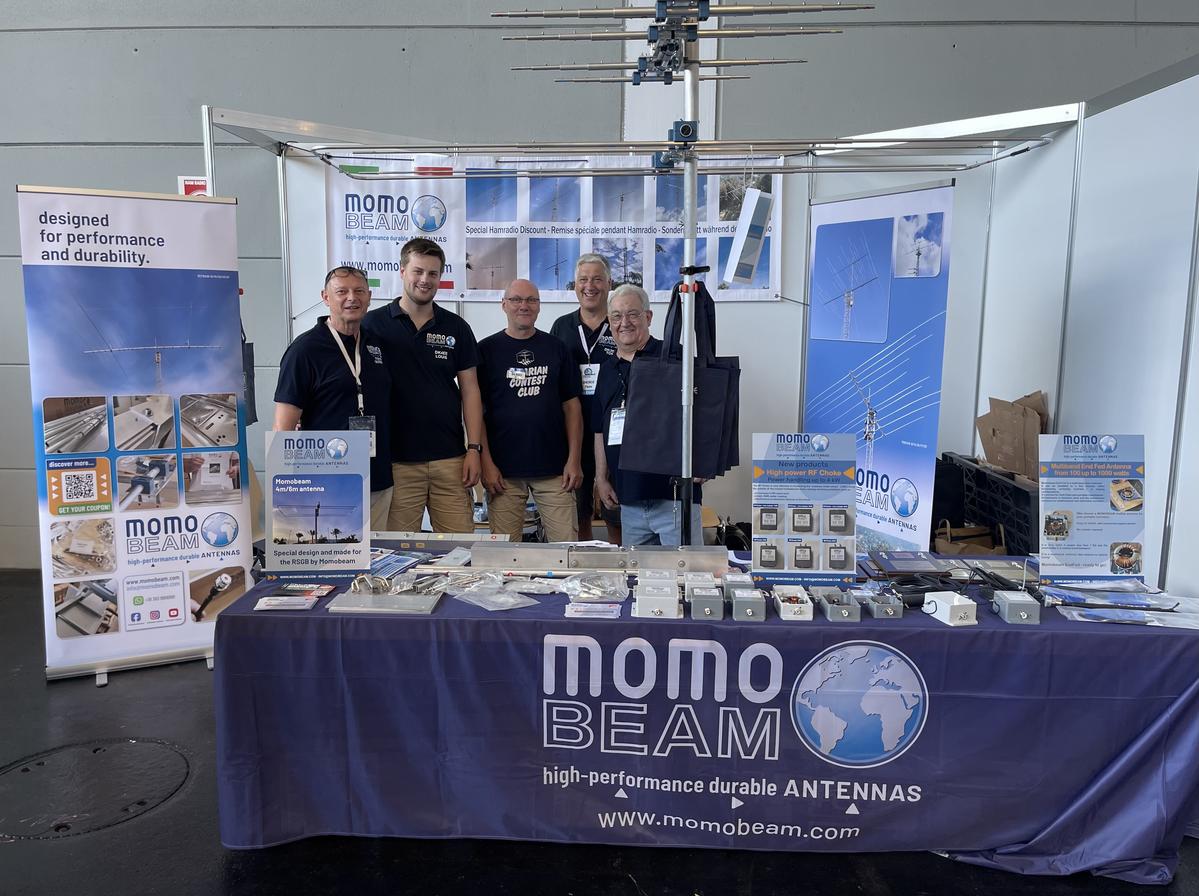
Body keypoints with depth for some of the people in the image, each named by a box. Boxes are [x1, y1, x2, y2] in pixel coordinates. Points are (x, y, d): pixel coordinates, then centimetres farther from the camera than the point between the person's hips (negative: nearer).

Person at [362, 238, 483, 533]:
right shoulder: (373, 324, 1)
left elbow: (469, 390, 7)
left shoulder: (456, 328, 7)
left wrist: (474, 448, 0)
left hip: (451, 458, 2)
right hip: (396, 460, -2)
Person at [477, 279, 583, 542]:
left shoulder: (556, 348, 9)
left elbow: (571, 405, 8)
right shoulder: (487, 350, 3)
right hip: (504, 470, -1)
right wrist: (486, 463, -6)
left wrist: (574, 460, 1)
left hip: (554, 468, 2)